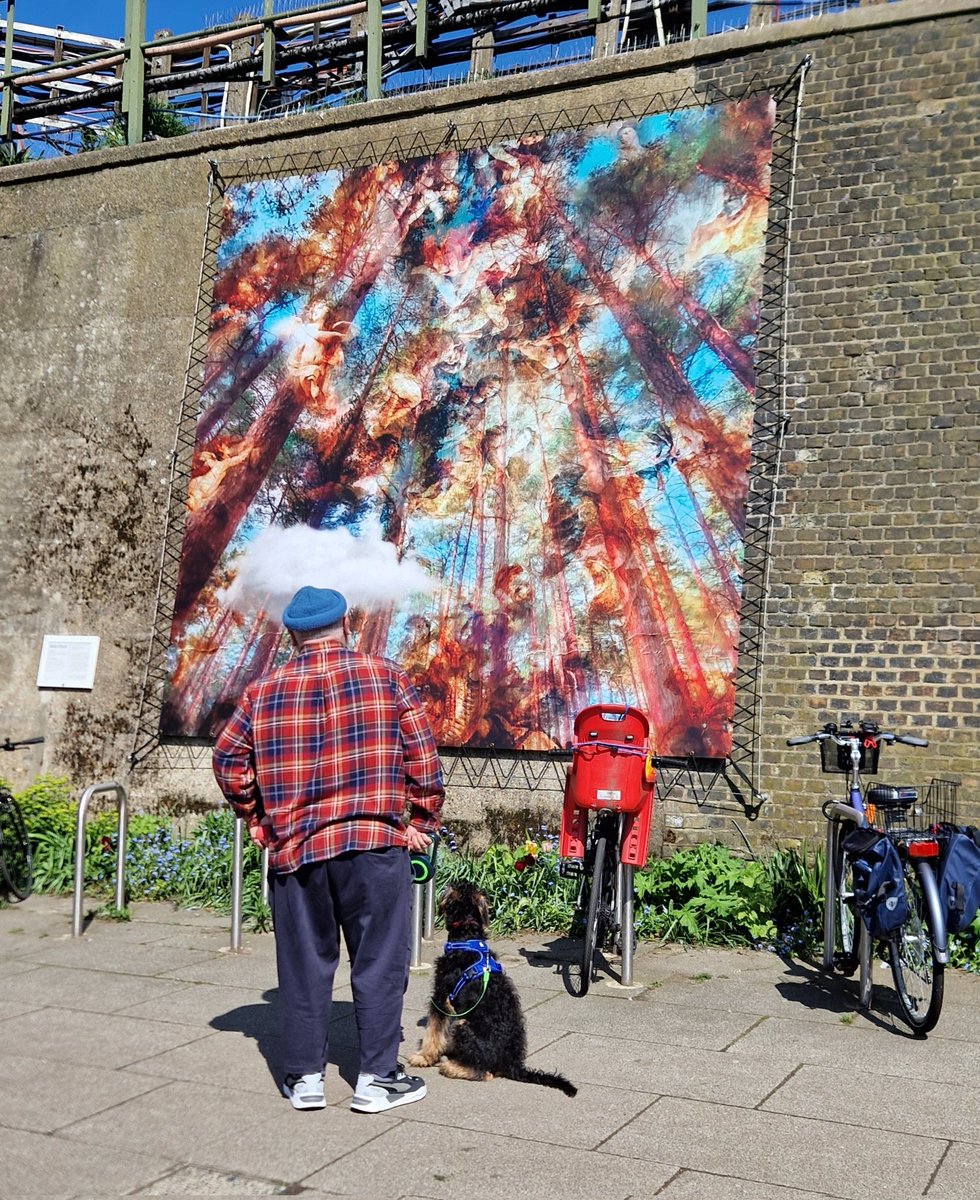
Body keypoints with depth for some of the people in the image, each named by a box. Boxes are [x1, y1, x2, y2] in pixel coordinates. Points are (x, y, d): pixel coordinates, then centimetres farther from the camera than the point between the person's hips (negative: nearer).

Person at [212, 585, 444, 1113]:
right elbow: (422, 754, -4)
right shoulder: (385, 676, -1)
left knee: (303, 963, 12)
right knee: (379, 960, 7)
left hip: (293, 847, 2)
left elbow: (228, 761, 7)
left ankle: (305, 1076, 19)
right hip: (374, 842, -2)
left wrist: (260, 820, 16)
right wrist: (421, 821, 4)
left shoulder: (264, 691, 5)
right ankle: (377, 1077, 11)